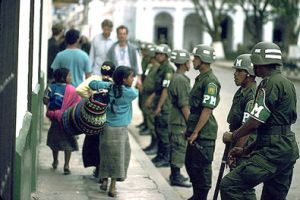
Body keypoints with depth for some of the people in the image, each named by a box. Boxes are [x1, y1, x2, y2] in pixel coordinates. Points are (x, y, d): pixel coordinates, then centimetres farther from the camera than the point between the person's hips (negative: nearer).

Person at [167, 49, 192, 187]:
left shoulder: (176, 77, 13)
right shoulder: (181, 80, -19)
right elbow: (184, 105, -21)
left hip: (175, 119, 10)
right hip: (180, 121, -10)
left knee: (176, 148, 16)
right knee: (179, 147, -3)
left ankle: (175, 175, 26)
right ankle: (176, 177, 2)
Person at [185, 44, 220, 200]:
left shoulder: (211, 82, -17)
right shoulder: (200, 78, 14)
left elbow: (207, 110, -21)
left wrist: (196, 132, -21)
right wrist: (189, 128, 21)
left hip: (204, 133, -10)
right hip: (195, 131, 10)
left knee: (202, 167, -2)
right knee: (190, 164, 17)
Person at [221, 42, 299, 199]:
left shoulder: (270, 84, -13)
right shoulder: (287, 84, 19)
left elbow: (255, 122, -16)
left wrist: (232, 136, 2)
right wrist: (247, 150, 24)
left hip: (272, 151, -10)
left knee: (228, 186, -14)